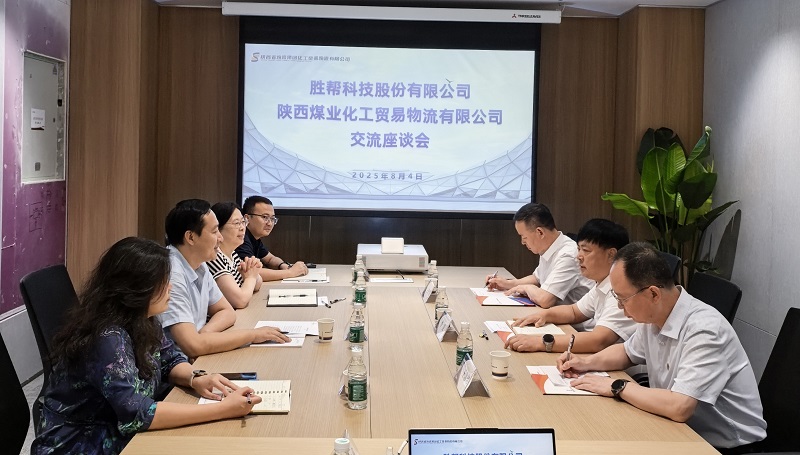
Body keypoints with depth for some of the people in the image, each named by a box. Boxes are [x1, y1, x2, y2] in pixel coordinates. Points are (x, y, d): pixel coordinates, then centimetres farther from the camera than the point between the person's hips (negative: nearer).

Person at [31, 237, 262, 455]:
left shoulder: (140, 321, -3)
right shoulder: (107, 339, -27)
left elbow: (170, 360, 11)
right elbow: (136, 414, -34)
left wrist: (195, 380, -12)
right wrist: (223, 410, -33)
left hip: (116, 435, 7)